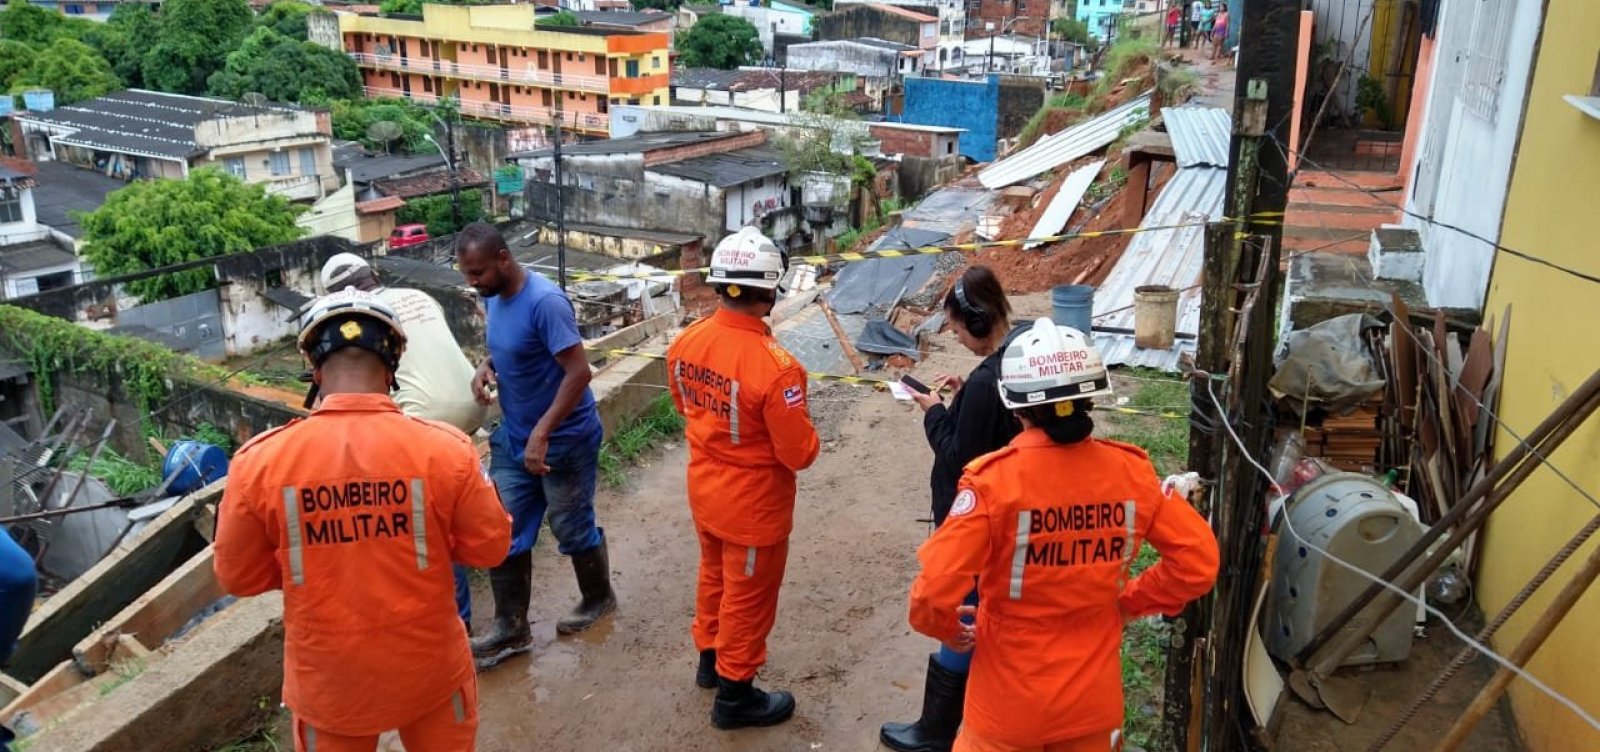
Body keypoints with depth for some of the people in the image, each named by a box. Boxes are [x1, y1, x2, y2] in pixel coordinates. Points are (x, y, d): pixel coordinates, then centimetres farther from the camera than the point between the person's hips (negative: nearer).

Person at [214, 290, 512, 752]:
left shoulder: (260, 460, -16)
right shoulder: (444, 448, -19)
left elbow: (238, 576, -3)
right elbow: (489, 546, -6)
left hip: (327, 679, 1)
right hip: (429, 668, 0)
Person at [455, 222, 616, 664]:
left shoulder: (545, 302, -25)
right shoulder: (493, 299, 1)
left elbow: (578, 371, -27)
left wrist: (541, 434, -29)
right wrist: (487, 366, -5)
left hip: (564, 440, -8)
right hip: (513, 438, 8)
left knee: (571, 528, 9)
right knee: (502, 531, 7)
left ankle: (598, 598, 34)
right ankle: (511, 628, 19)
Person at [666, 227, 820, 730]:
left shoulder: (686, 342, -11)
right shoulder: (775, 367, -32)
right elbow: (799, 455, -24)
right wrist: (804, 428, -4)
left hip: (704, 490, 7)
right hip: (753, 504, -6)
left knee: (714, 576, 28)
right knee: (747, 597, 13)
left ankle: (710, 658, 49)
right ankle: (734, 695, 31)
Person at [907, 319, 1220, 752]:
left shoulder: (995, 480, -22)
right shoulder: (1131, 471, -10)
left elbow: (935, 590, -25)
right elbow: (1198, 561, -4)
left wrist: (946, 630, -4)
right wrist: (1131, 602, 7)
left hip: (1011, 704, -3)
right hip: (1094, 700, 4)